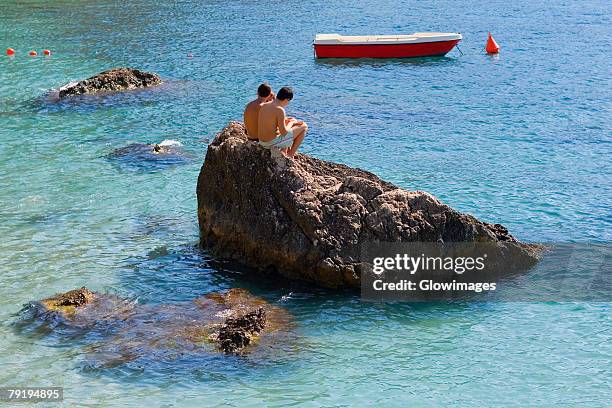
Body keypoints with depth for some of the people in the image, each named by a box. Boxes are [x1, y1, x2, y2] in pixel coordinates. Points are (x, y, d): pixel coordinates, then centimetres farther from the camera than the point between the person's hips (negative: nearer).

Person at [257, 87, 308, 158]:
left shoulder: (263, 106, 3)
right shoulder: (280, 110, -21)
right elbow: (283, 133, -20)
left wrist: (284, 120, 15)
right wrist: (291, 123, -1)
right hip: (273, 143, -8)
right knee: (304, 127, 7)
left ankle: (284, 153, 29)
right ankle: (291, 154, 16)